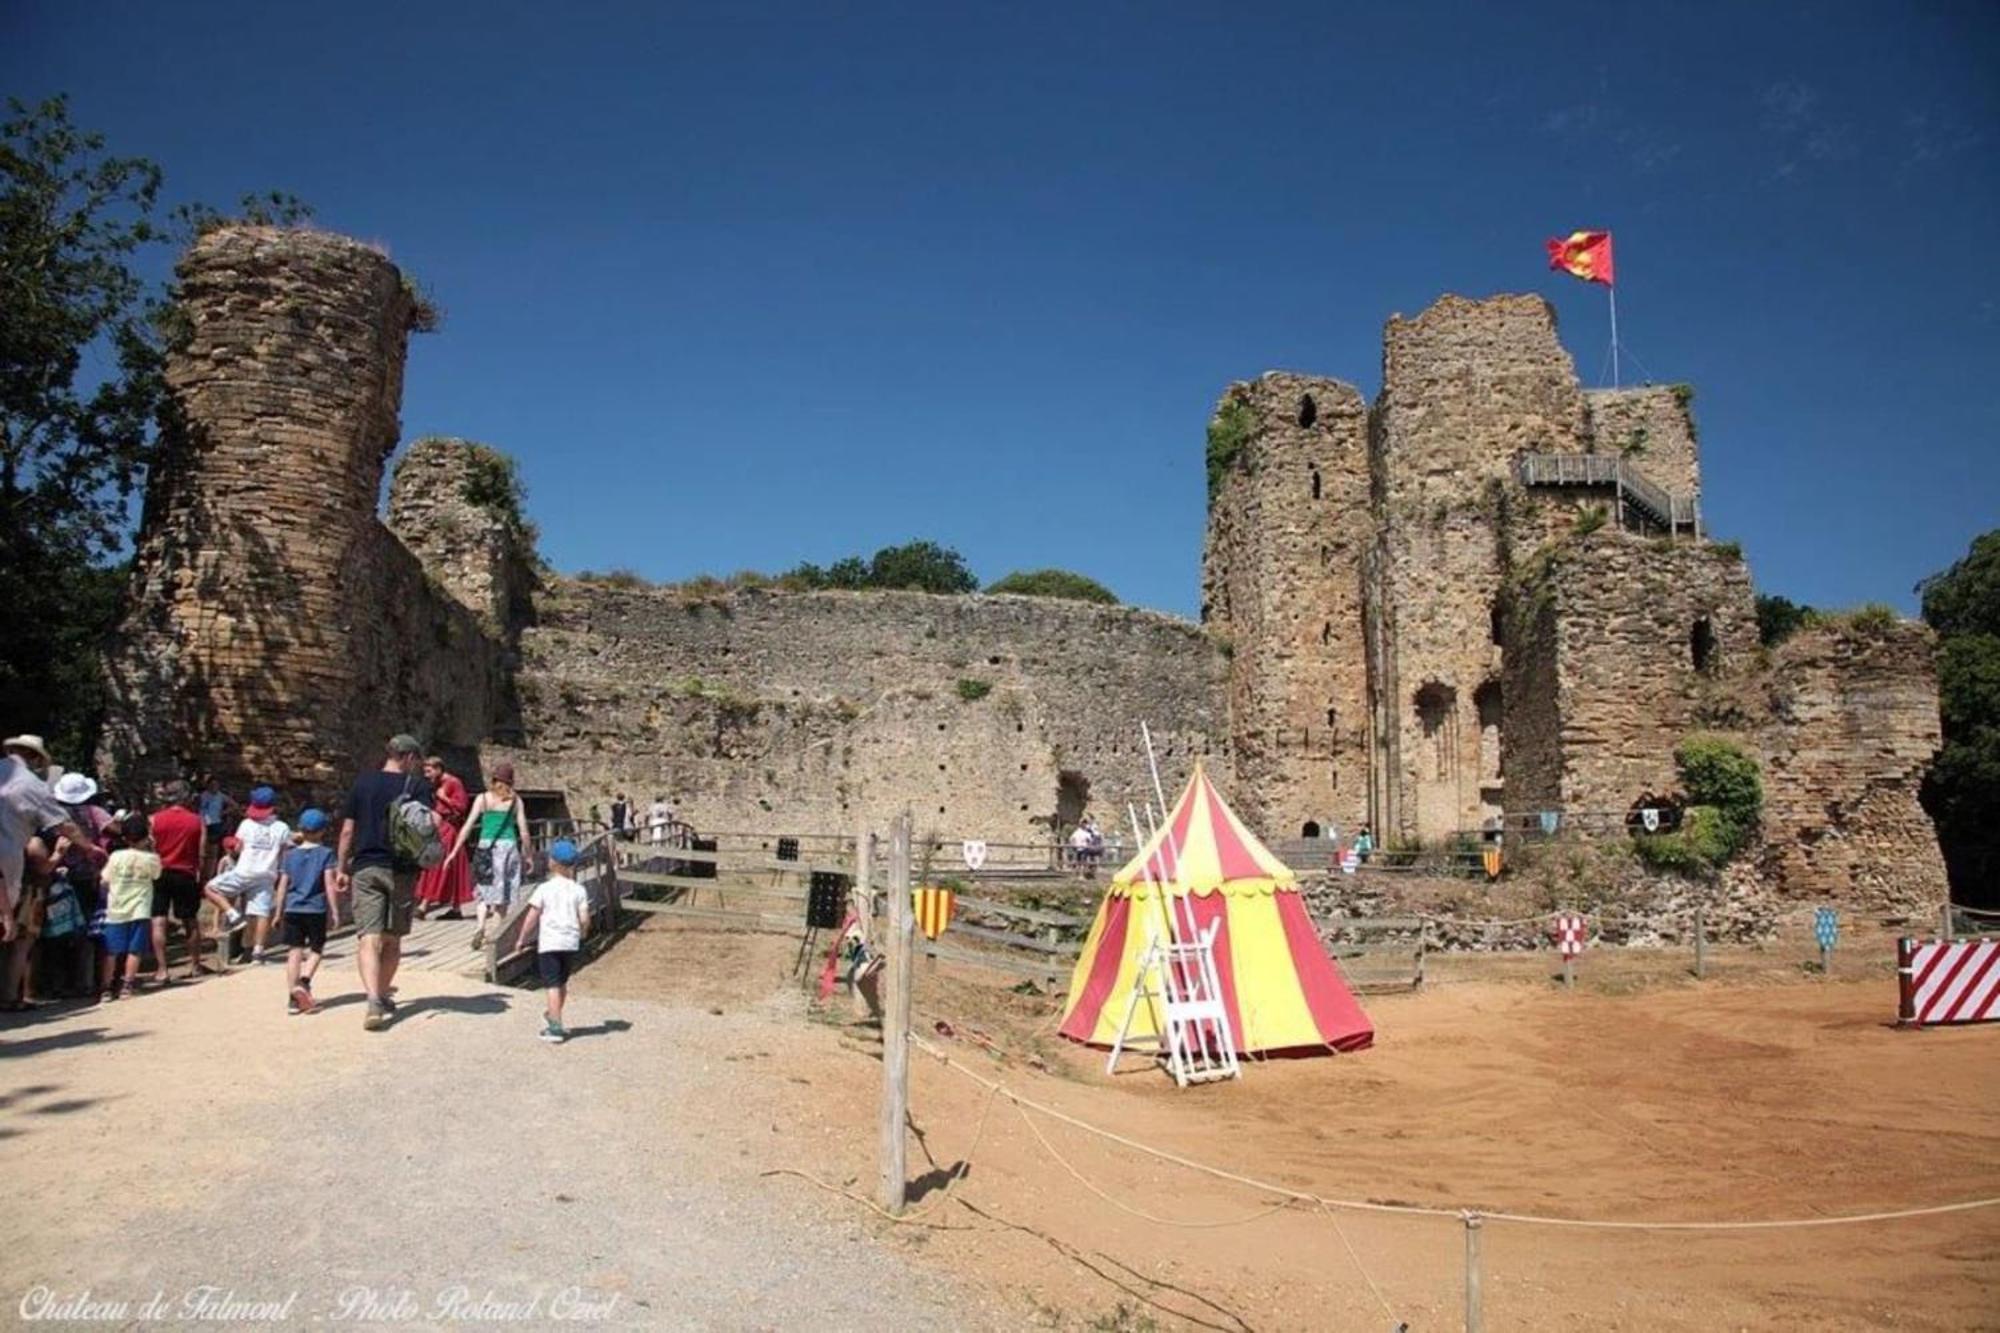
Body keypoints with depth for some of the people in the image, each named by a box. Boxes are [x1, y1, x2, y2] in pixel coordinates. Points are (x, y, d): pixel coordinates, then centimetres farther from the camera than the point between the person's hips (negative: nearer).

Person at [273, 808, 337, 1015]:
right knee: (316, 949, 11)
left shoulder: (290, 855, 9)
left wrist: (279, 913, 15)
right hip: (316, 910, -3)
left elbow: (283, 886, 8)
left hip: (292, 910, 3)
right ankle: (304, 981, -14)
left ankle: (292, 998, 0)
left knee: (294, 952, 4)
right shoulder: (325, 853, -1)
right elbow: (329, 883, -7)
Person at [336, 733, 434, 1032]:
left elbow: (347, 831, 8)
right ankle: (382, 996, 26)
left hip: (365, 868, 1)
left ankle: (373, 1000, -20)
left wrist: (342, 869, 14)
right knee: (392, 939, 14)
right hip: (401, 870, -1)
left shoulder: (362, 783, 7)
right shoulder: (416, 785, -1)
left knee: (369, 938, -5)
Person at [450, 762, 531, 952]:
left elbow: (468, 826, -1)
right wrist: (527, 854, 13)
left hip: (486, 846, 0)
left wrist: (454, 851, 2)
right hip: (509, 845, 1)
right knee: (503, 893, 10)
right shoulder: (515, 800, 4)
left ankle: (481, 925, -14)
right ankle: (498, 933, 12)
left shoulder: (483, 798, 3)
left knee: (483, 890, 9)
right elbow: (523, 831, 3)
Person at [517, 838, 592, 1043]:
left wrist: (522, 938, 6)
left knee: (553, 985, -3)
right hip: (571, 943, 4)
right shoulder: (579, 890, 0)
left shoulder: (544, 889, -7)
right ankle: (553, 1020, 36)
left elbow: (532, 918, -7)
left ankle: (555, 1028, -8)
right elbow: (584, 919, -3)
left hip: (549, 942, -4)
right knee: (562, 982, 20)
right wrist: (582, 933, 18)